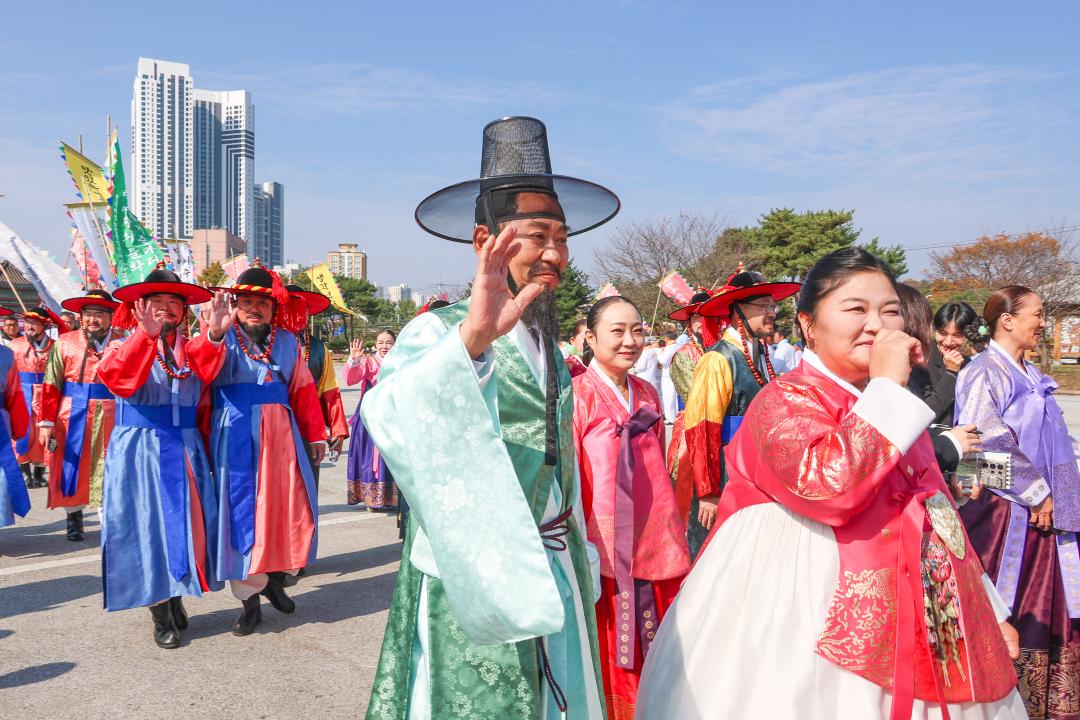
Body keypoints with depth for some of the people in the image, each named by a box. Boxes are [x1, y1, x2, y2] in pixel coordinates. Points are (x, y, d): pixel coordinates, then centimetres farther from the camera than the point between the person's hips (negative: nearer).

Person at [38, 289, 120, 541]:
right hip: (71, 418, 1)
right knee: (71, 469, 10)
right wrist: (46, 422, -5)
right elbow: (51, 386, -1)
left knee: (108, 471, 7)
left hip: (110, 419, 0)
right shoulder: (65, 342, 0)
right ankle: (74, 519, 28)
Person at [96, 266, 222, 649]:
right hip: (139, 451, -3)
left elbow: (204, 402, 3)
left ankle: (176, 600, 28)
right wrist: (147, 334, -38)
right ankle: (161, 617, 15)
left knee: (185, 525, 8)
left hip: (186, 451, 3)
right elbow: (116, 378, -24)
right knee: (148, 527, 3)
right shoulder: (124, 346, -2)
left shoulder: (192, 349, 8)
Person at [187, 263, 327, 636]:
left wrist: (315, 435, 15)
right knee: (241, 512, 2)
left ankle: (275, 578, 32)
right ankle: (250, 598, 15)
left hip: (280, 436, 4)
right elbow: (201, 370, -24)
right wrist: (214, 333, -42)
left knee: (289, 507, 8)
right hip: (235, 437, -3)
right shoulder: (223, 340, -2)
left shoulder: (288, 342, 10)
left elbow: (303, 390, 13)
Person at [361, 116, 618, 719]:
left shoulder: (549, 348, 9)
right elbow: (390, 420, -35)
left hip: (554, 580, 7)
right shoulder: (437, 332, -14)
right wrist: (471, 340, -49)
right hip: (471, 585, -6)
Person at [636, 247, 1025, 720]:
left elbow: (936, 514, 20)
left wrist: (989, 610, 19)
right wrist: (888, 386, -23)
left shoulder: (896, 411, 13)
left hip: (899, 622, 8)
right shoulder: (784, 400, -13)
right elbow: (830, 485, -31)